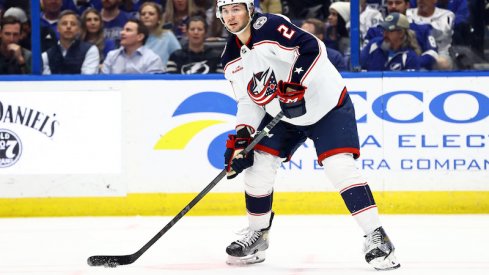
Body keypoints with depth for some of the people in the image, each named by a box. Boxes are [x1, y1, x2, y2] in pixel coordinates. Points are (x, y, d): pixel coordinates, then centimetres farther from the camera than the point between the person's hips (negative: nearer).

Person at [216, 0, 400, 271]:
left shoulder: (269, 27, -22)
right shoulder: (231, 59, 3)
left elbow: (312, 48, -29)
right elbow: (248, 100, 7)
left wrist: (294, 86, -36)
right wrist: (241, 137, -5)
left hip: (327, 104, -8)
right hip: (282, 116, 8)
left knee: (340, 167, -20)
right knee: (258, 165, 0)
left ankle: (376, 237, -17)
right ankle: (257, 235, 18)